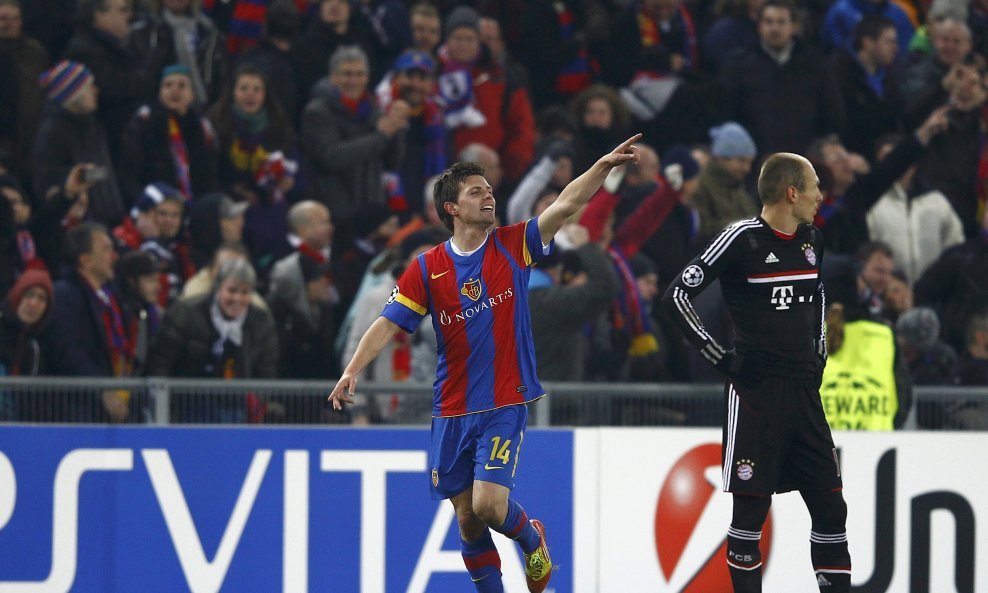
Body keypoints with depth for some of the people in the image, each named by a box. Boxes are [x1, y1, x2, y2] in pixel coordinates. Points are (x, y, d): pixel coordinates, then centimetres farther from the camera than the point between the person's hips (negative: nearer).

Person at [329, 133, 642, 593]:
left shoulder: (513, 246, 0)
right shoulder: (428, 269, 1)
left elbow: (567, 204, -10)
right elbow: (388, 324, 0)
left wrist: (604, 165, -23)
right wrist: (352, 372, -13)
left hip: (505, 405, -2)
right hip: (453, 412, 2)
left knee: (488, 505, -15)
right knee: (467, 518, 4)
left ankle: (531, 539, 17)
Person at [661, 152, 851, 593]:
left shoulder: (810, 241, 10)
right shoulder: (742, 239, -11)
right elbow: (676, 297, -12)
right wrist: (718, 357, -11)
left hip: (803, 391, 7)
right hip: (755, 392, -7)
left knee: (829, 504, 6)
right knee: (752, 507, -4)